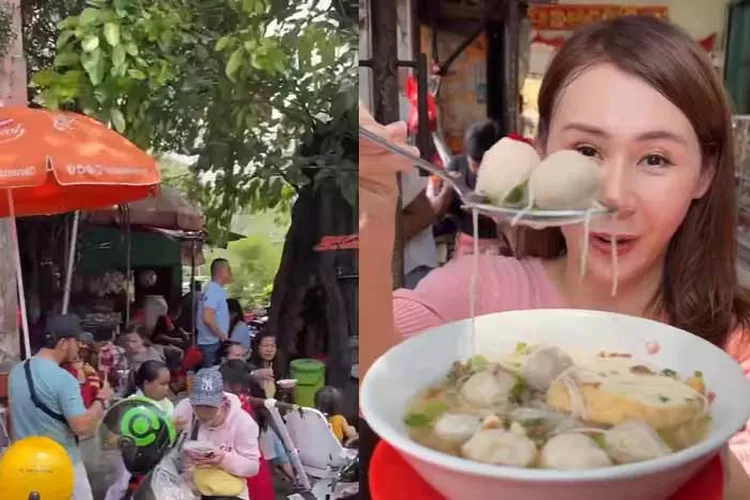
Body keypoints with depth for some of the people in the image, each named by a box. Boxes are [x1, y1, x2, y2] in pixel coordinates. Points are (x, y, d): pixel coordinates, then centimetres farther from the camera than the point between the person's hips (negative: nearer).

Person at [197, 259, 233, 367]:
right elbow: (208, 318, -26)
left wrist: (223, 336, 14)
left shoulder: (216, 289, 13)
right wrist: (222, 336, -16)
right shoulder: (214, 290, -17)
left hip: (214, 342, 10)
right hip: (212, 344, -10)